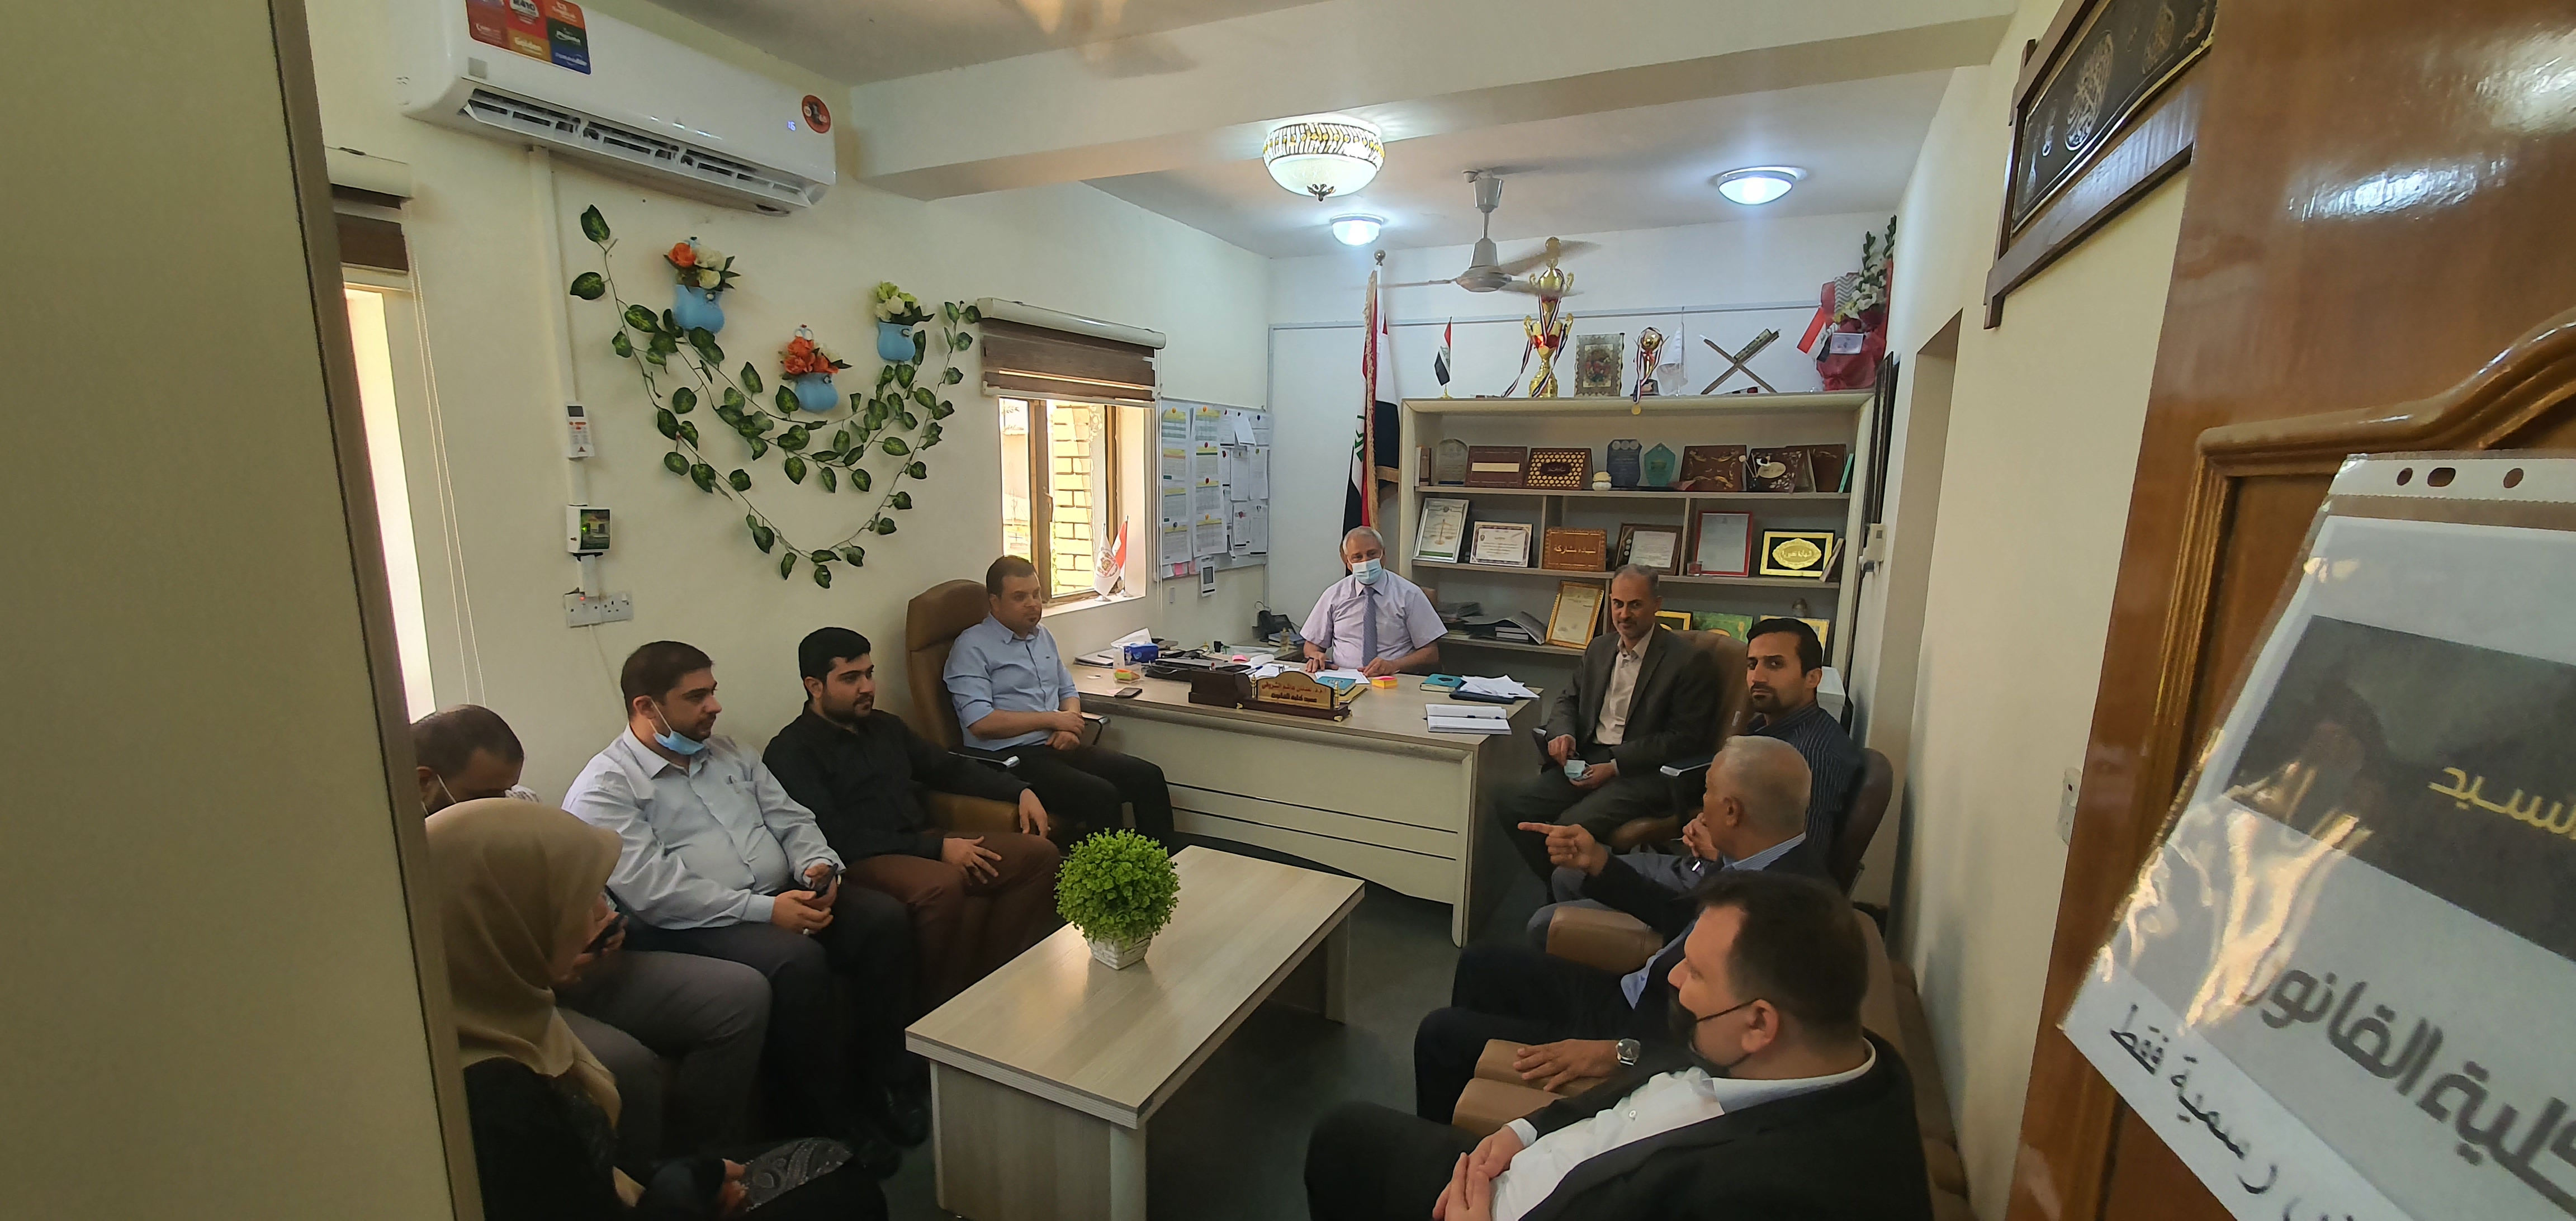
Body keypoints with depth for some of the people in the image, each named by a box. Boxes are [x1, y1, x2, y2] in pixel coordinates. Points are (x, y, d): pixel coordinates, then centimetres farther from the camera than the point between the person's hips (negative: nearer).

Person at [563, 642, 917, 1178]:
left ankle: (889, 1080, -5)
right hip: (693, 928, -6)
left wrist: (818, 864, -6)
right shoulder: (603, 790, -4)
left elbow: (792, 821, 17)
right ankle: (836, 1117, -12)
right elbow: (653, 890, -16)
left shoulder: (730, 755, 18)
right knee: (799, 961, -33)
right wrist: (764, 910, -21)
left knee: (885, 918, -18)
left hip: (784, 899, 6)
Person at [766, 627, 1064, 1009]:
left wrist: (1019, 790, 13)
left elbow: (947, 767, 27)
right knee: (945, 885, -38)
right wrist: (936, 847, -18)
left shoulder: (884, 726, 19)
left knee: (1039, 854, -12)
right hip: (862, 863, -7)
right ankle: (941, 1010, -18)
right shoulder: (791, 752, -4)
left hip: (925, 845, 7)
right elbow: (837, 838, -14)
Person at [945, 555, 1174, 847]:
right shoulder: (972, 647, -4)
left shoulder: (1044, 637, 19)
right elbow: (980, 722, -15)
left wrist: (1070, 726, 1)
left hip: (1057, 747, 7)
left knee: (1148, 777, -11)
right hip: (1011, 758, -7)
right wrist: (1052, 719, -10)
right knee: (1101, 796, -30)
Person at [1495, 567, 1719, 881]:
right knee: (1511, 808, -13)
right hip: (1586, 762, 7)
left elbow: (1683, 738, -10)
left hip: (1643, 773, -6)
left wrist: (1614, 767, -16)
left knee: (1570, 827, -30)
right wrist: (1562, 733, -1)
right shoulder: (1599, 648, 16)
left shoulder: (1689, 661, -6)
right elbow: (1568, 699, 24)